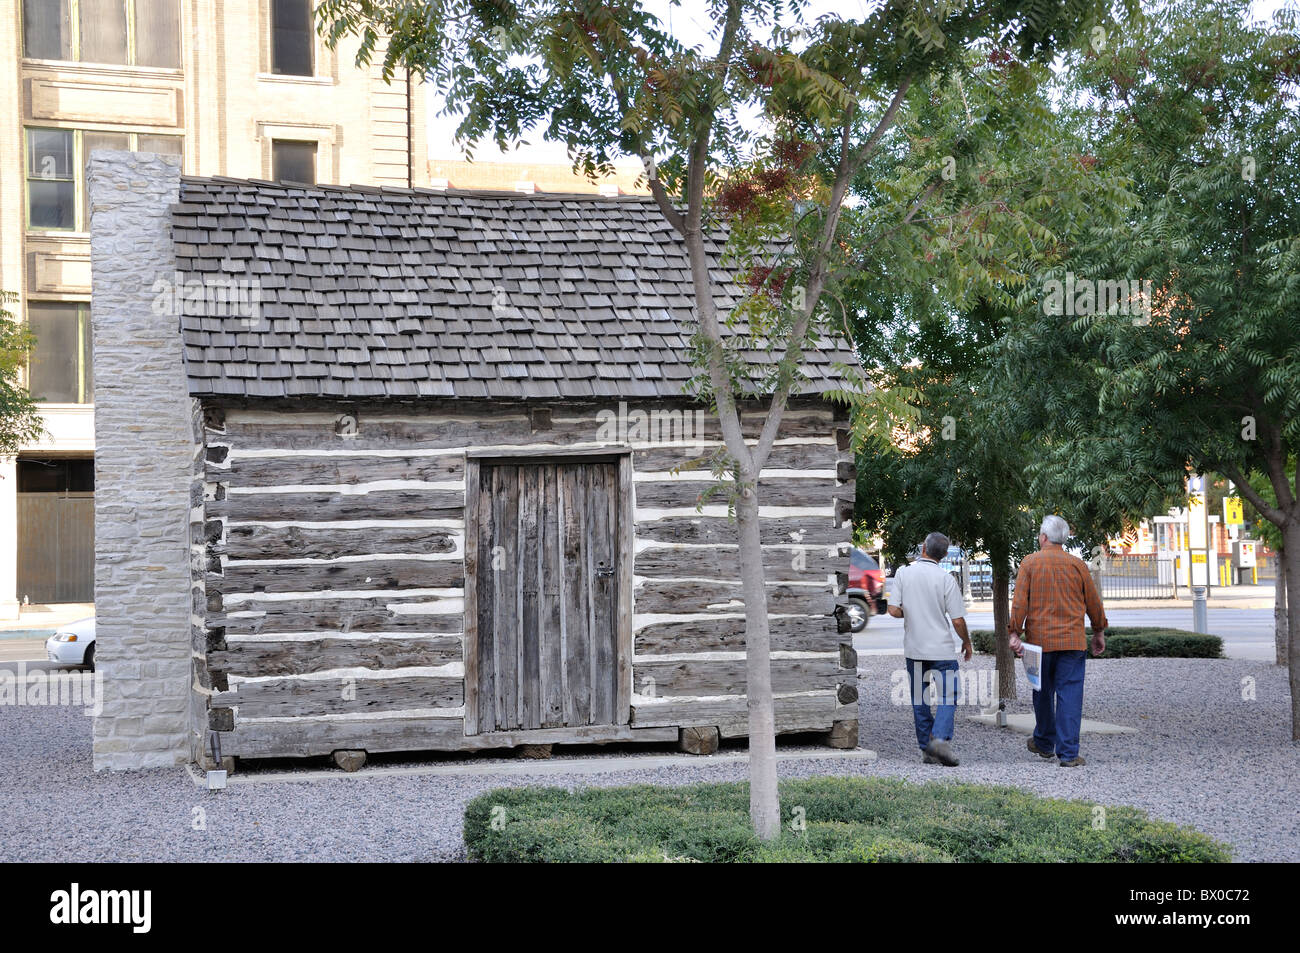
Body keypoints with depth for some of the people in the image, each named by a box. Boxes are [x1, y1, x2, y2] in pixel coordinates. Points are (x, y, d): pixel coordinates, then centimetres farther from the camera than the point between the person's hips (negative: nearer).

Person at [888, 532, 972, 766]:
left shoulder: (903, 573, -2)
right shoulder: (946, 578, -8)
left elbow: (893, 610, -7)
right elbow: (958, 620, -8)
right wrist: (966, 642, 10)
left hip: (913, 649, 3)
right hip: (942, 649, -3)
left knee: (920, 701, 12)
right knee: (947, 697, 1)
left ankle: (926, 748, 12)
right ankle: (941, 738, -19)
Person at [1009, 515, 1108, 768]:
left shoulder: (1030, 563, -1)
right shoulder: (1078, 565, 3)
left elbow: (1019, 602, -7)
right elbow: (1093, 603, 9)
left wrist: (1015, 633, -6)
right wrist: (1099, 633, 22)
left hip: (1039, 640, 0)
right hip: (1072, 640, 0)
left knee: (1043, 694, 15)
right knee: (1070, 695, -2)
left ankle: (1044, 744, 31)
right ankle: (1068, 753, -7)